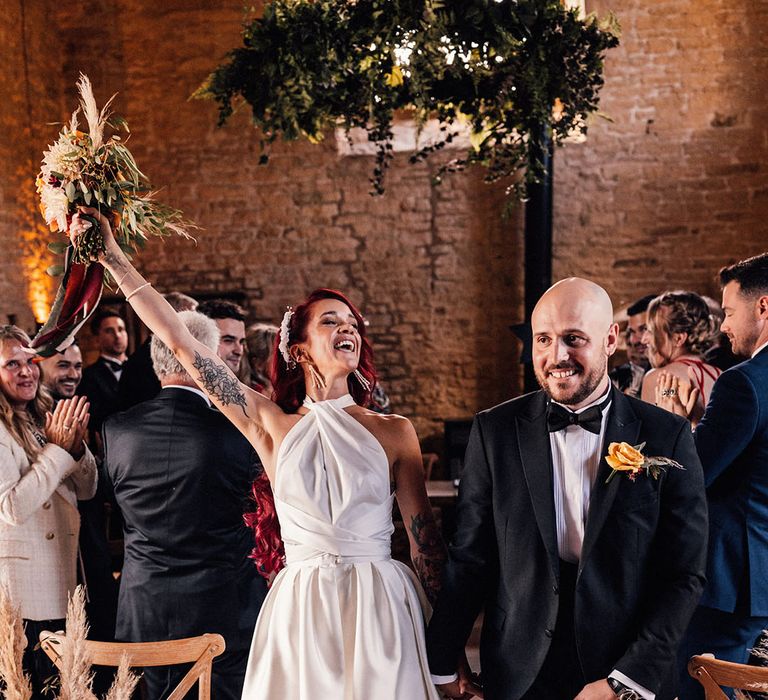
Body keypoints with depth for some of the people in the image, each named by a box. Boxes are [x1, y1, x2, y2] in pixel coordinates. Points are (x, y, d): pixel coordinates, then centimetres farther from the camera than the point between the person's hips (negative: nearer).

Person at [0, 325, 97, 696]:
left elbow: (87, 490, 10)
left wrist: (76, 446, -8)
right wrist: (58, 449, -21)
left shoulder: (43, 420, 10)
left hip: (63, 575, 7)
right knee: (34, 684, 3)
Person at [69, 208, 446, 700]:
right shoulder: (270, 425, 2)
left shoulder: (394, 432, 2)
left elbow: (425, 536, 5)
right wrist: (111, 255, 0)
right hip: (301, 615, 0)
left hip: (381, 610, 0)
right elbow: (179, 340, 0)